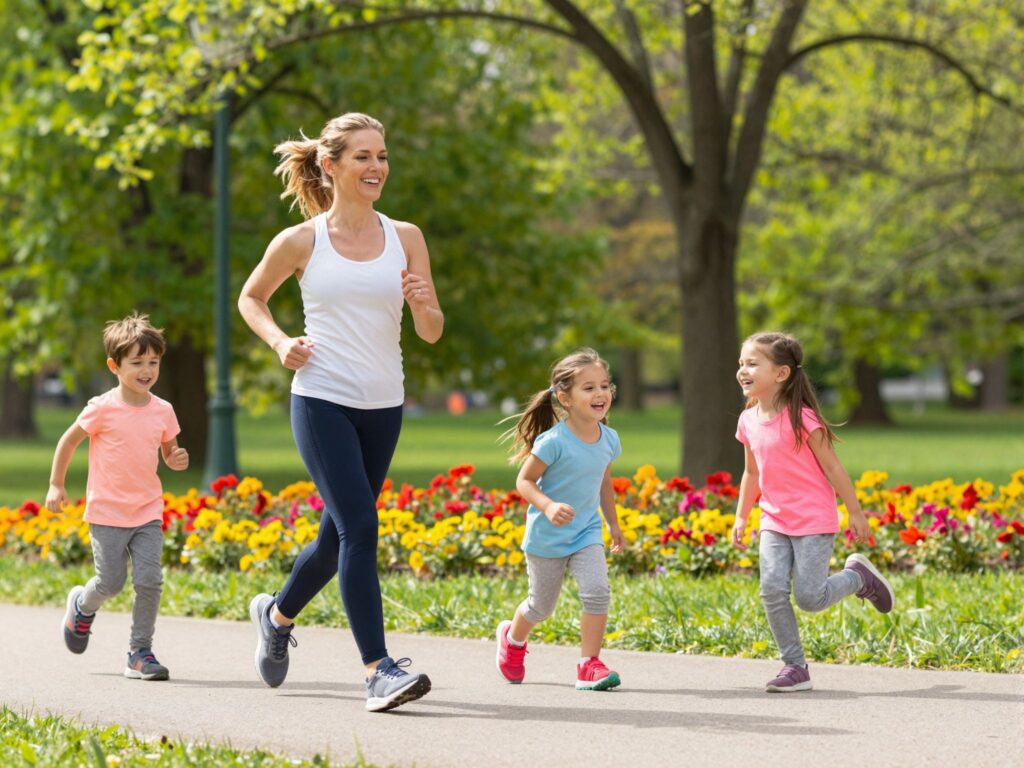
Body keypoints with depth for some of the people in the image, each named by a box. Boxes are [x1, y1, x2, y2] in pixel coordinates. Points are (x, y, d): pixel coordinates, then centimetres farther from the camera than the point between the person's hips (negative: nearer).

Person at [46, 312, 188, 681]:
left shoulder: (162, 411, 1)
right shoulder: (102, 409, -11)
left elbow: (168, 453, 14)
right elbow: (68, 441, 2)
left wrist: (178, 459, -9)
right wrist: (56, 485, 4)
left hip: (148, 512, 3)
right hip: (107, 512, -3)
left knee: (149, 581, -9)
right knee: (111, 583, -2)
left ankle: (140, 652, 3)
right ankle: (82, 605, 34)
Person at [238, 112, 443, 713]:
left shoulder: (405, 238, 4)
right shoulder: (302, 242, -2)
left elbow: (433, 332, 6)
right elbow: (251, 298, 15)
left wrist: (422, 304, -16)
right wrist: (280, 342, -4)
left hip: (383, 407, 4)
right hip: (322, 400, -4)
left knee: (340, 533, 13)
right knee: (359, 527, -16)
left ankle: (278, 614, 41)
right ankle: (379, 669, -16)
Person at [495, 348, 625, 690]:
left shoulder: (609, 439, -4)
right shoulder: (553, 441, -23)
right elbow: (524, 481, -16)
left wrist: (613, 524, 21)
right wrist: (548, 506, -33)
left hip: (586, 533, 4)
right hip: (547, 536, -4)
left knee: (597, 591, -18)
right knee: (541, 606, 11)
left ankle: (589, 664, -7)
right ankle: (512, 639, 44)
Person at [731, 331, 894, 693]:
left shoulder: (801, 418, -16)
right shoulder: (748, 421, 3)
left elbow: (831, 466, -11)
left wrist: (855, 513, -7)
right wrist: (741, 517, 15)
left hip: (814, 520, -6)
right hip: (774, 521, 6)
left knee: (810, 597, -10)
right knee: (772, 590, -9)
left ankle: (859, 576, 20)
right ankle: (794, 666, 1)